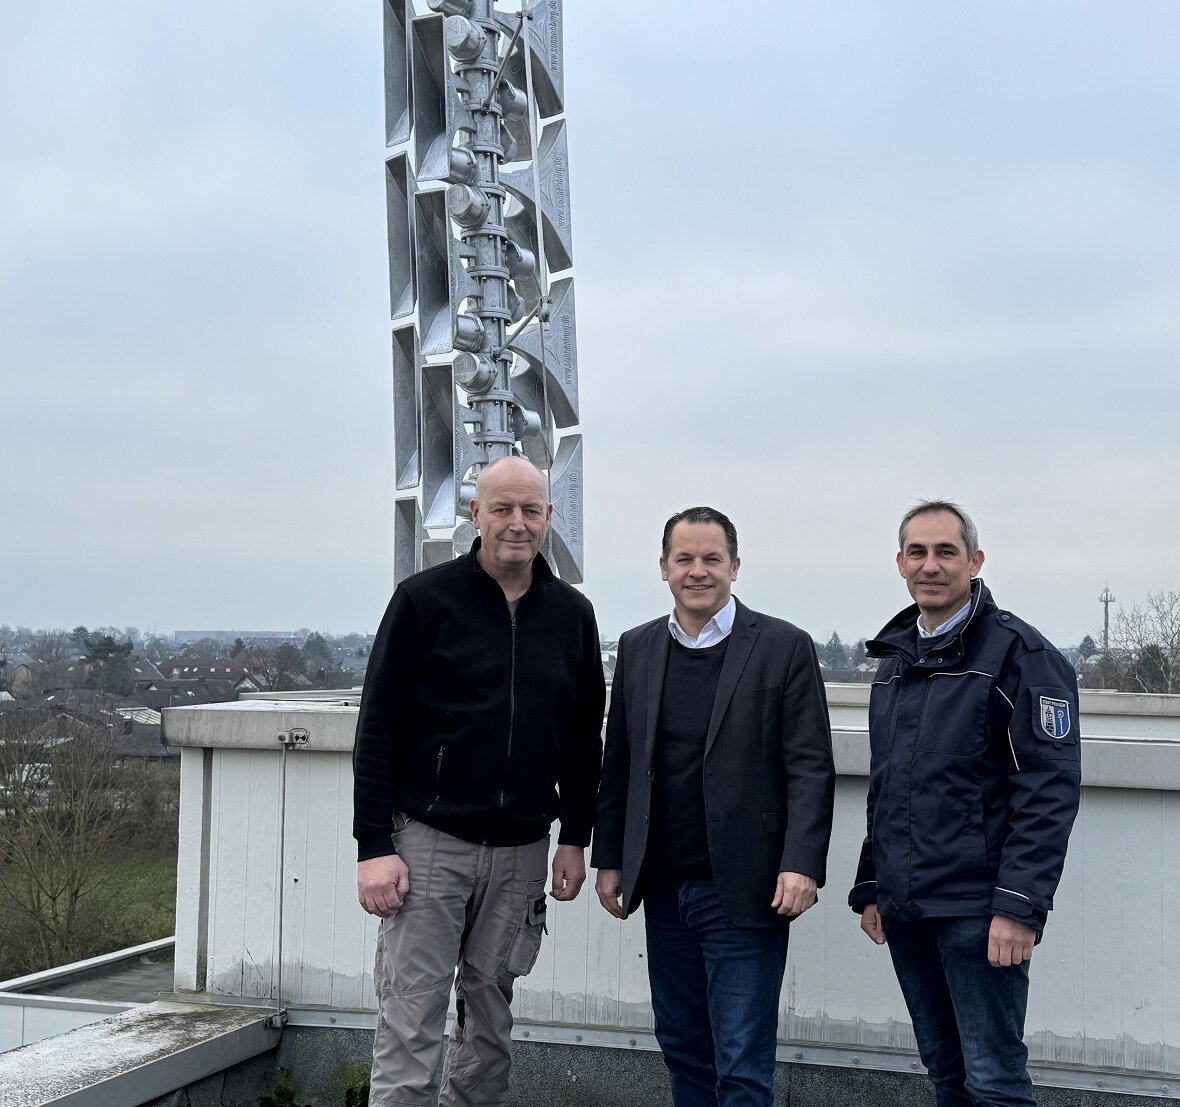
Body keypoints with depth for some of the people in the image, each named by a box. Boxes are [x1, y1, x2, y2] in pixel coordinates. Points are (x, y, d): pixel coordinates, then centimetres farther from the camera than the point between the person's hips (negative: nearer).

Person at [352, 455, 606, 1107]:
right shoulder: (425, 600, -6)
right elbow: (378, 731, -6)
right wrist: (374, 845, -11)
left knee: (491, 1017, 12)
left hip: (522, 850, 4)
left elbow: (584, 736, 14)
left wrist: (575, 839, 11)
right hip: (429, 841, -4)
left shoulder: (572, 614, 7)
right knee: (410, 1028, -3)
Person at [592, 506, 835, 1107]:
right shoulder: (637, 648, 9)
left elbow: (811, 768, -7)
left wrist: (801, 865, -16)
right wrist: (609, 859, 10)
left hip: (743, 893, -5)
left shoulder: (784, 647, -4)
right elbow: (618, 764, 13)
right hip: (662, 889, 5)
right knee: (682, 1047, 15)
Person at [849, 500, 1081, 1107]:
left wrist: (1020, 904, -19)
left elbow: (1049, 788, -13)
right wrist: (871, 887, 17)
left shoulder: (1019, 653, -7)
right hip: (904, 908, 7)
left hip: (976, 910, -7)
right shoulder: (896, 658, 15)